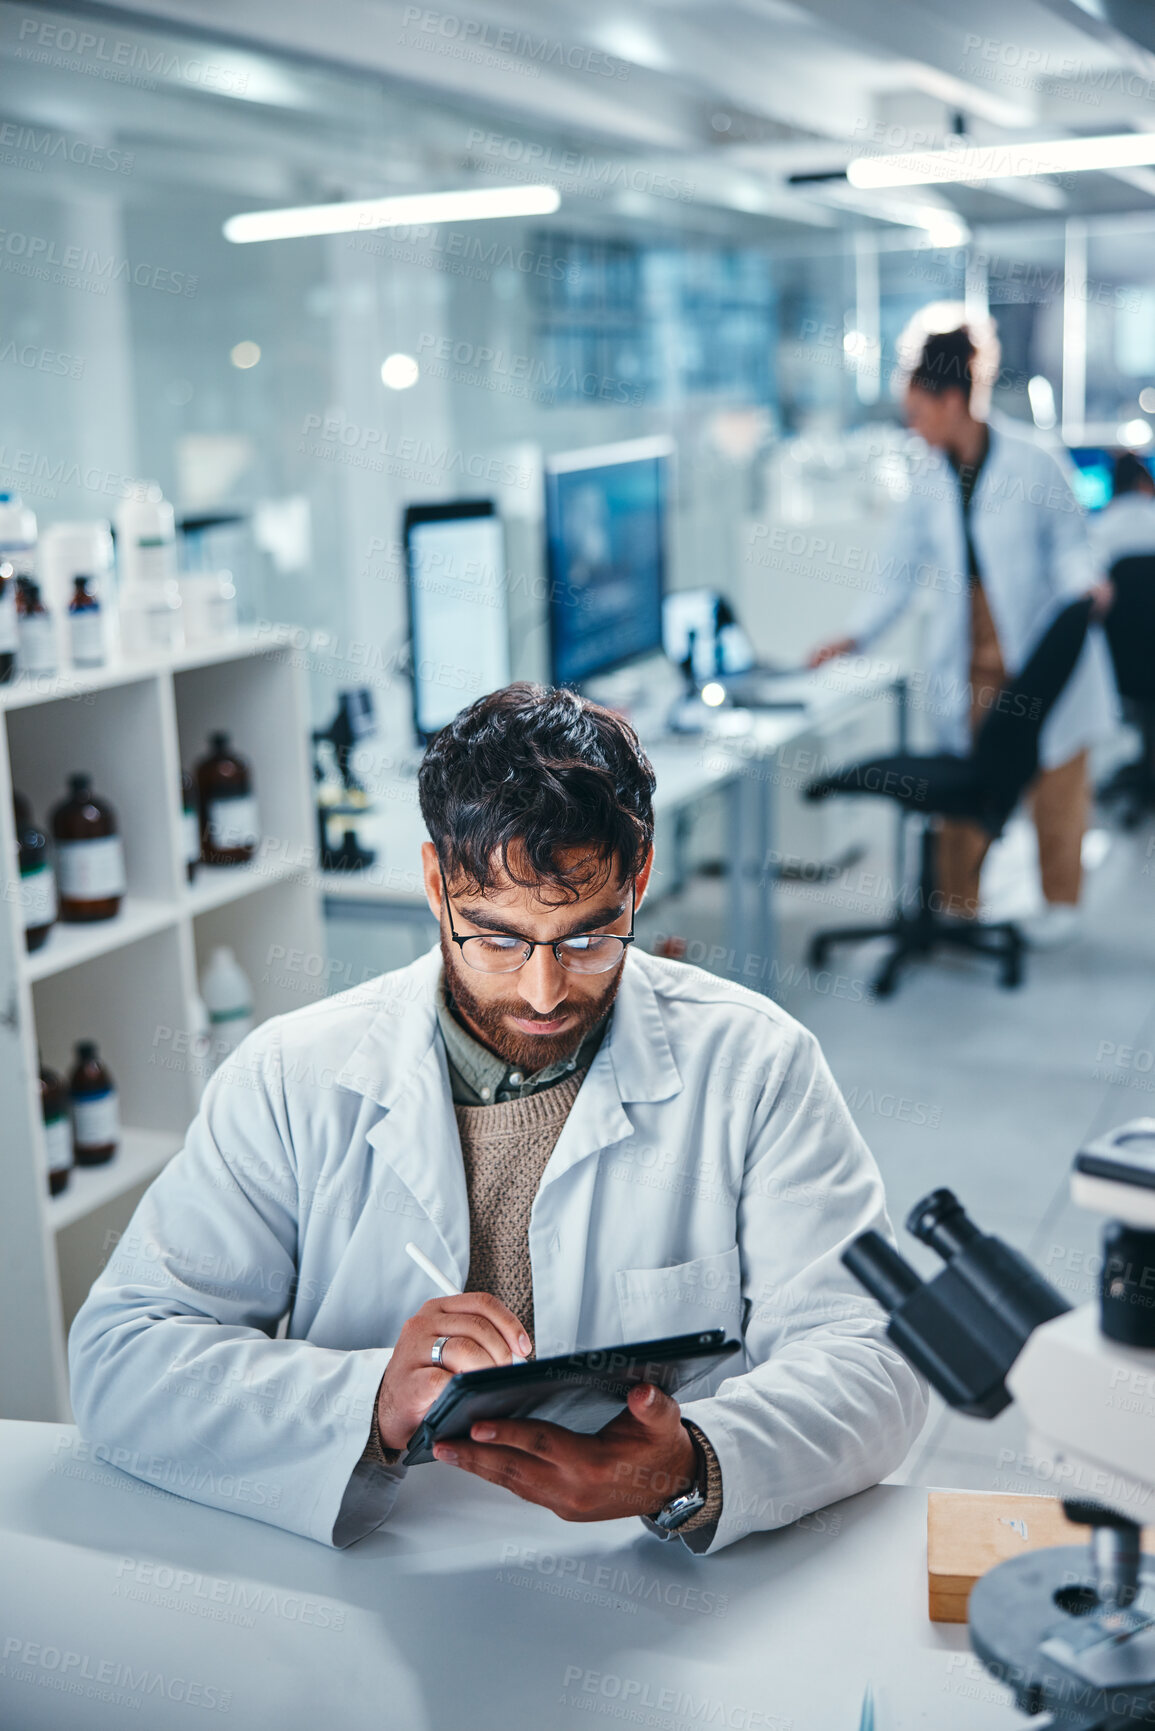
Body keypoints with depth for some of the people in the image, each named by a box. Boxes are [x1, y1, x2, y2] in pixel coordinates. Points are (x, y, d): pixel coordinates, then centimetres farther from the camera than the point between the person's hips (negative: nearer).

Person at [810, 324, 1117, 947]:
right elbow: (903, 571, 10)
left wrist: (1080, 584, -19)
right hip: (968, 656, 3)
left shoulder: (1030, 459, -8)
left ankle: (1060, 901, 22)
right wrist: (855, 637, 4)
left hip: (1043, 646, -3)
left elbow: (1067, 535, 1)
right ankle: (957, 904, 13)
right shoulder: (930, 481, 5)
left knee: (1055, 776, 6)